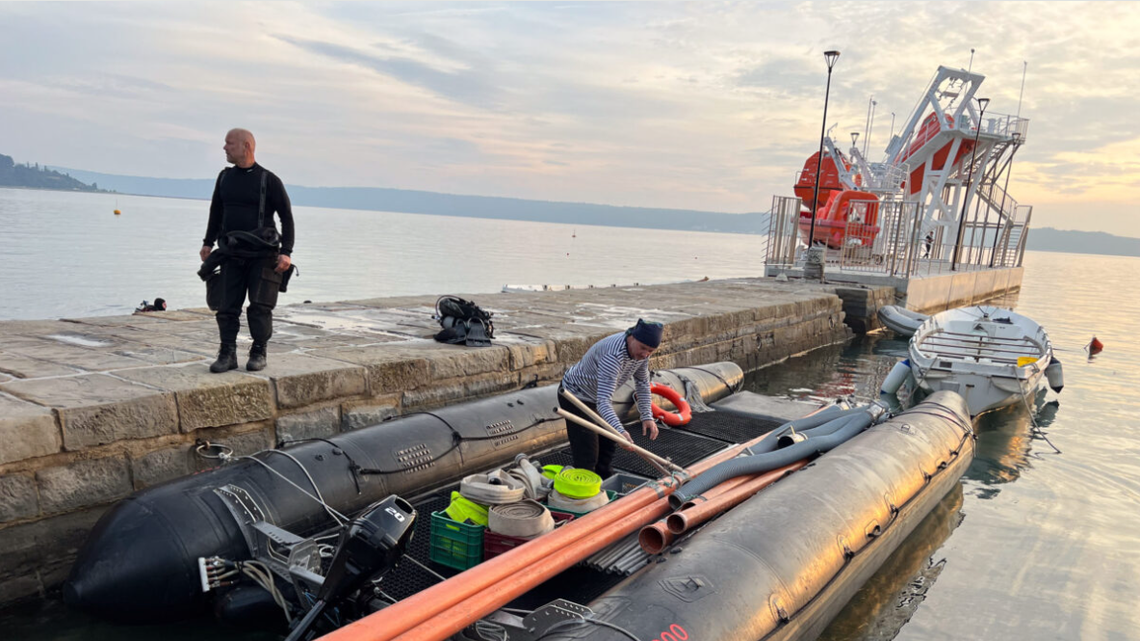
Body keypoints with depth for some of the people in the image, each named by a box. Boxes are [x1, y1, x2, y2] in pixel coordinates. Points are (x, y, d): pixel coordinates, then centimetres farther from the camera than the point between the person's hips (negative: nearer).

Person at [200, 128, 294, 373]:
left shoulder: (268, 180, -4)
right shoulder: (225, 177, 11)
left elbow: (286, 216, -3)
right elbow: (216, 211, 23)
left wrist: (286, 252, -11)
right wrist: (208, 243, 17)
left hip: (263, 255, -4)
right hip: (232, 254, 4)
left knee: (260, 307, -5)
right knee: (227, 307, 0)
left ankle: (259, 353, 8)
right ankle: (227, 355, 8)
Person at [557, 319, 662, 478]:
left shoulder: (640, 350, -13)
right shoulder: (614, 355, -40)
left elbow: (642, 383, 3)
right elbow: (603, 401, -45)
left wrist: (647, 416, -7)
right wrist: (620, 431, -56)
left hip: (595, 396, 9)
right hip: (575, 395, -9)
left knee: (607, 446, 18)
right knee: (587, 457, -11)